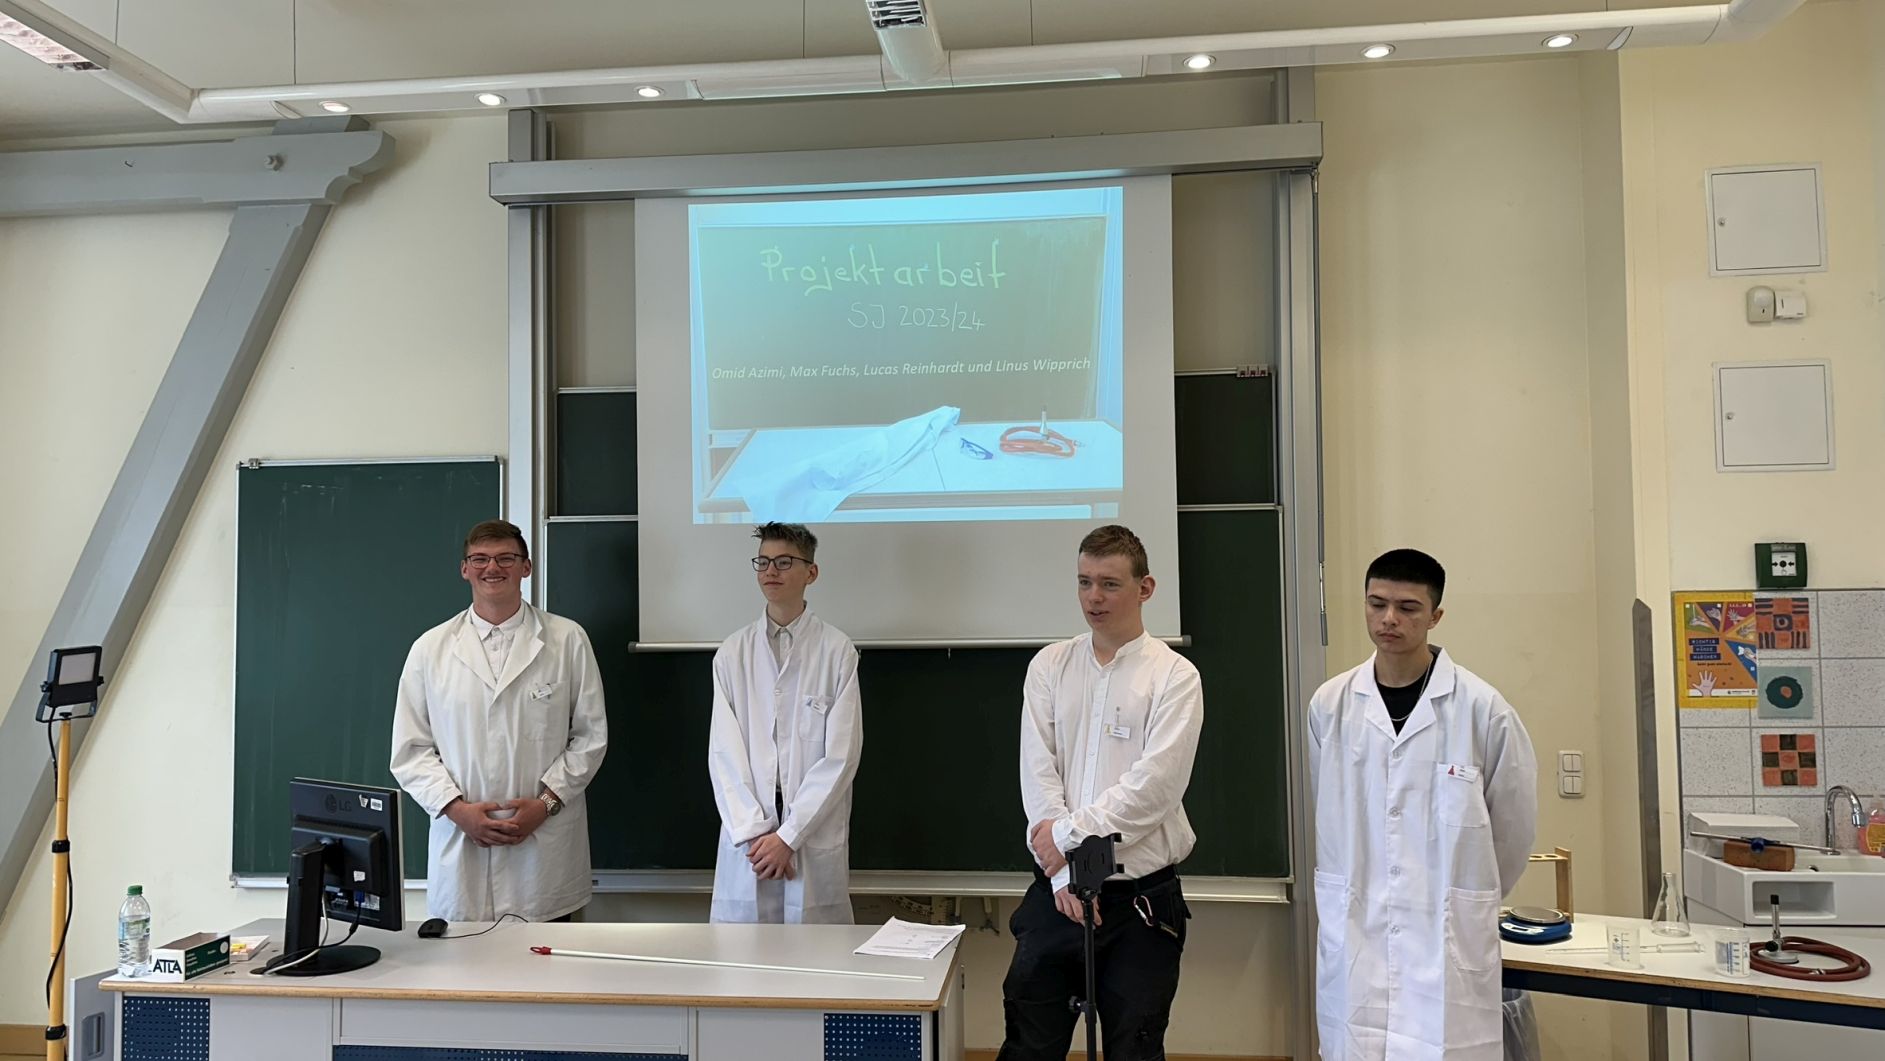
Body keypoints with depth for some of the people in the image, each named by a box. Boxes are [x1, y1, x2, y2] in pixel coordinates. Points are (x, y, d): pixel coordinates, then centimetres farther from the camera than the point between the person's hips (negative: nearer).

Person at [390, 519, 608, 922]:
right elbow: (411, 750, 6)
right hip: (461, 847, 1)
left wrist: (546, 802, -7)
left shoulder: (568, 640, 3)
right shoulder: (430, 648, 7)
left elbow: (590, 736, 4)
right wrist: (458, 809, -7)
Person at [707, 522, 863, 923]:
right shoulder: (733, 652, 6)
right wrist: (753, 832, -8)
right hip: (746, 836, 2)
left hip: (815, 840, -2)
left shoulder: (836, 651, -3)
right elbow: (723, 752, 2)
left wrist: (788, 834, -9)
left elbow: (841, 755, -5)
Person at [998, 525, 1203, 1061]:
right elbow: (1037, 773, -1)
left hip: (1142, 896, -3)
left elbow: (1157, 782, -14)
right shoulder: (1050, 666, 6)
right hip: (1056, 890, 3)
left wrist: (1070, 833, -12)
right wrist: (1063, 874, -10)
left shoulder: (1174, 675, -3)